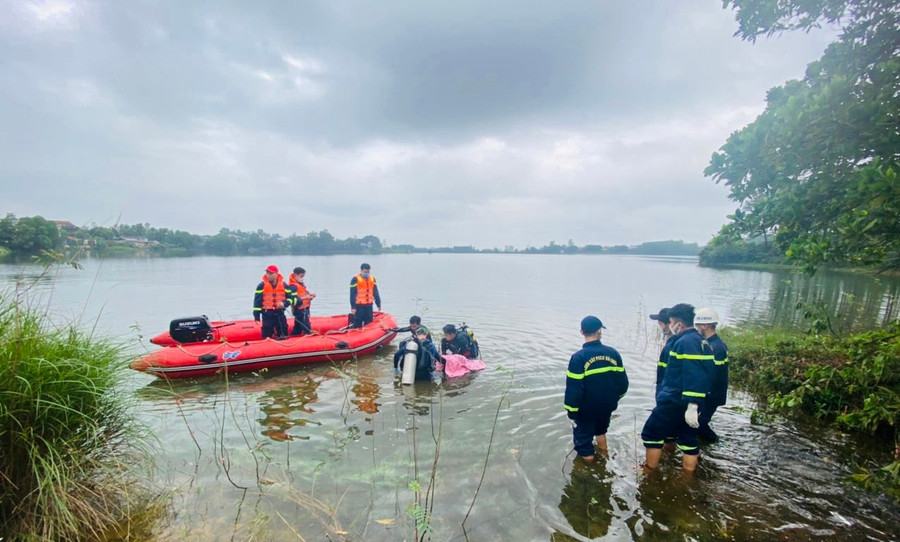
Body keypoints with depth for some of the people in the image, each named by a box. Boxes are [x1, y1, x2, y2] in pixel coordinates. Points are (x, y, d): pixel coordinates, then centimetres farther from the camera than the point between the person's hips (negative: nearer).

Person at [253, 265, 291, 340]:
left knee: (283, 334, 9)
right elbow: (257, 301, -2)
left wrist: (284, 303, -15)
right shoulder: (262, 285, -3)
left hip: (280, 313, 2)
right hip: (267, 314, -2)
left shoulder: (284, 285, 2)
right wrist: (256, 316, -5)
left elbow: (290, 298, 7)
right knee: (267, 335, 3)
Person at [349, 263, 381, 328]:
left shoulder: (372, 279, 11)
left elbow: (376, 293, 15)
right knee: (357, 325, -1)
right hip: (359, 306, -5)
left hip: (369, 306, 5)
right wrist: (353, 307, -14)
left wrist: (379, 304, 13)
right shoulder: (355, 280, -7)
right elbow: (352, 295, -9)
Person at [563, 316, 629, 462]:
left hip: (586, 409, -5)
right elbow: (622, 381, 1)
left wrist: (571, 410, -8)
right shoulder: (612, 353, -8)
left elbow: (573, 388, -21)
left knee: (584, 441, 13)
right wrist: (615, 398, 18)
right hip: (607, 405, 6)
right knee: (601, 429, 33)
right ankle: (603, 453, 49)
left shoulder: (578, 357, -22)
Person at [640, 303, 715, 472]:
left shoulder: (686, 342, -19)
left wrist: (691, 405, -30)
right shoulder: (700, 341, 12)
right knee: (688, 439, 16)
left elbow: (693, 376, -28)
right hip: (689, 403, 9)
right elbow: (703, 373, 20)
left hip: (675, 402, -9)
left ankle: (649, 471, 16)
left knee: (651, 433, 5)